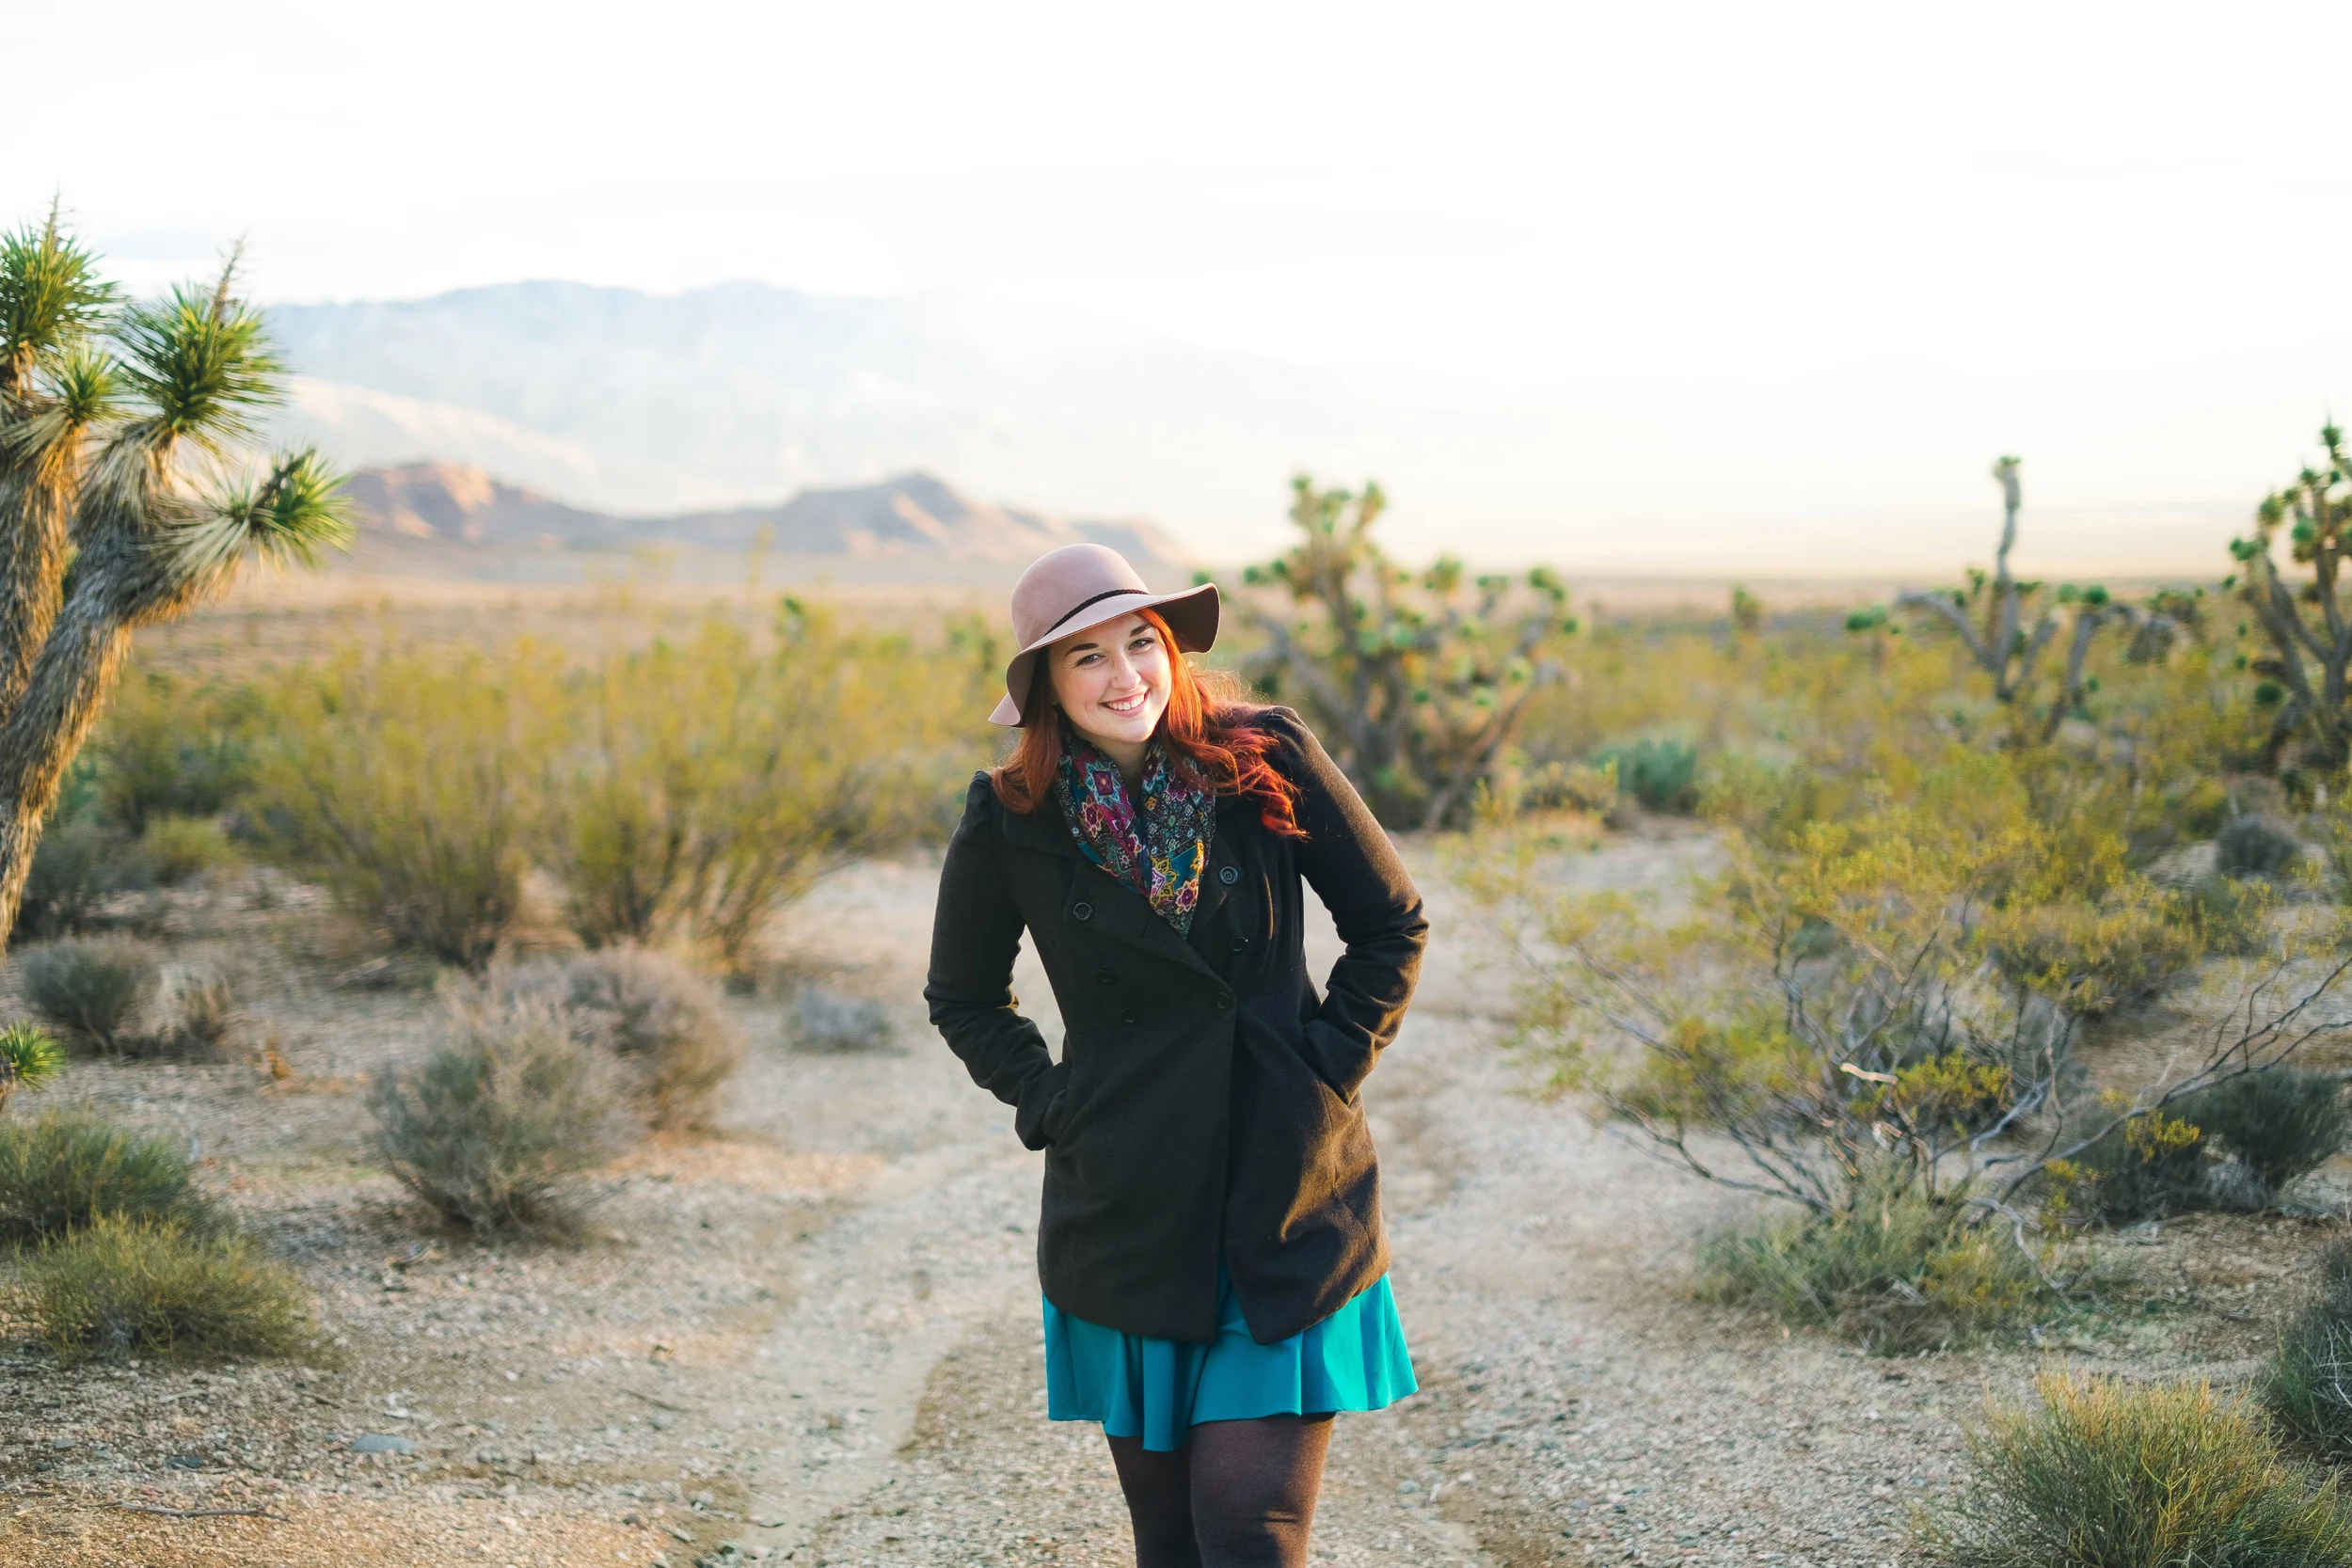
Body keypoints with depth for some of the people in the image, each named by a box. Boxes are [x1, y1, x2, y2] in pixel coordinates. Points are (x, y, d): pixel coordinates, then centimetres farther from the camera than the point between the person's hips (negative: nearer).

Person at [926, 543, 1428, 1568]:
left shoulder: (1268, 764, -5)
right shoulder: (1011, 822, -3)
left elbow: (1392, 924, 8)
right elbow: (964, 997, 15)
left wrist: (1329, 1066, -1)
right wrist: (1047, 1106, 3)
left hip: (1289, 1209, -1)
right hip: (1129, 1214, 1)